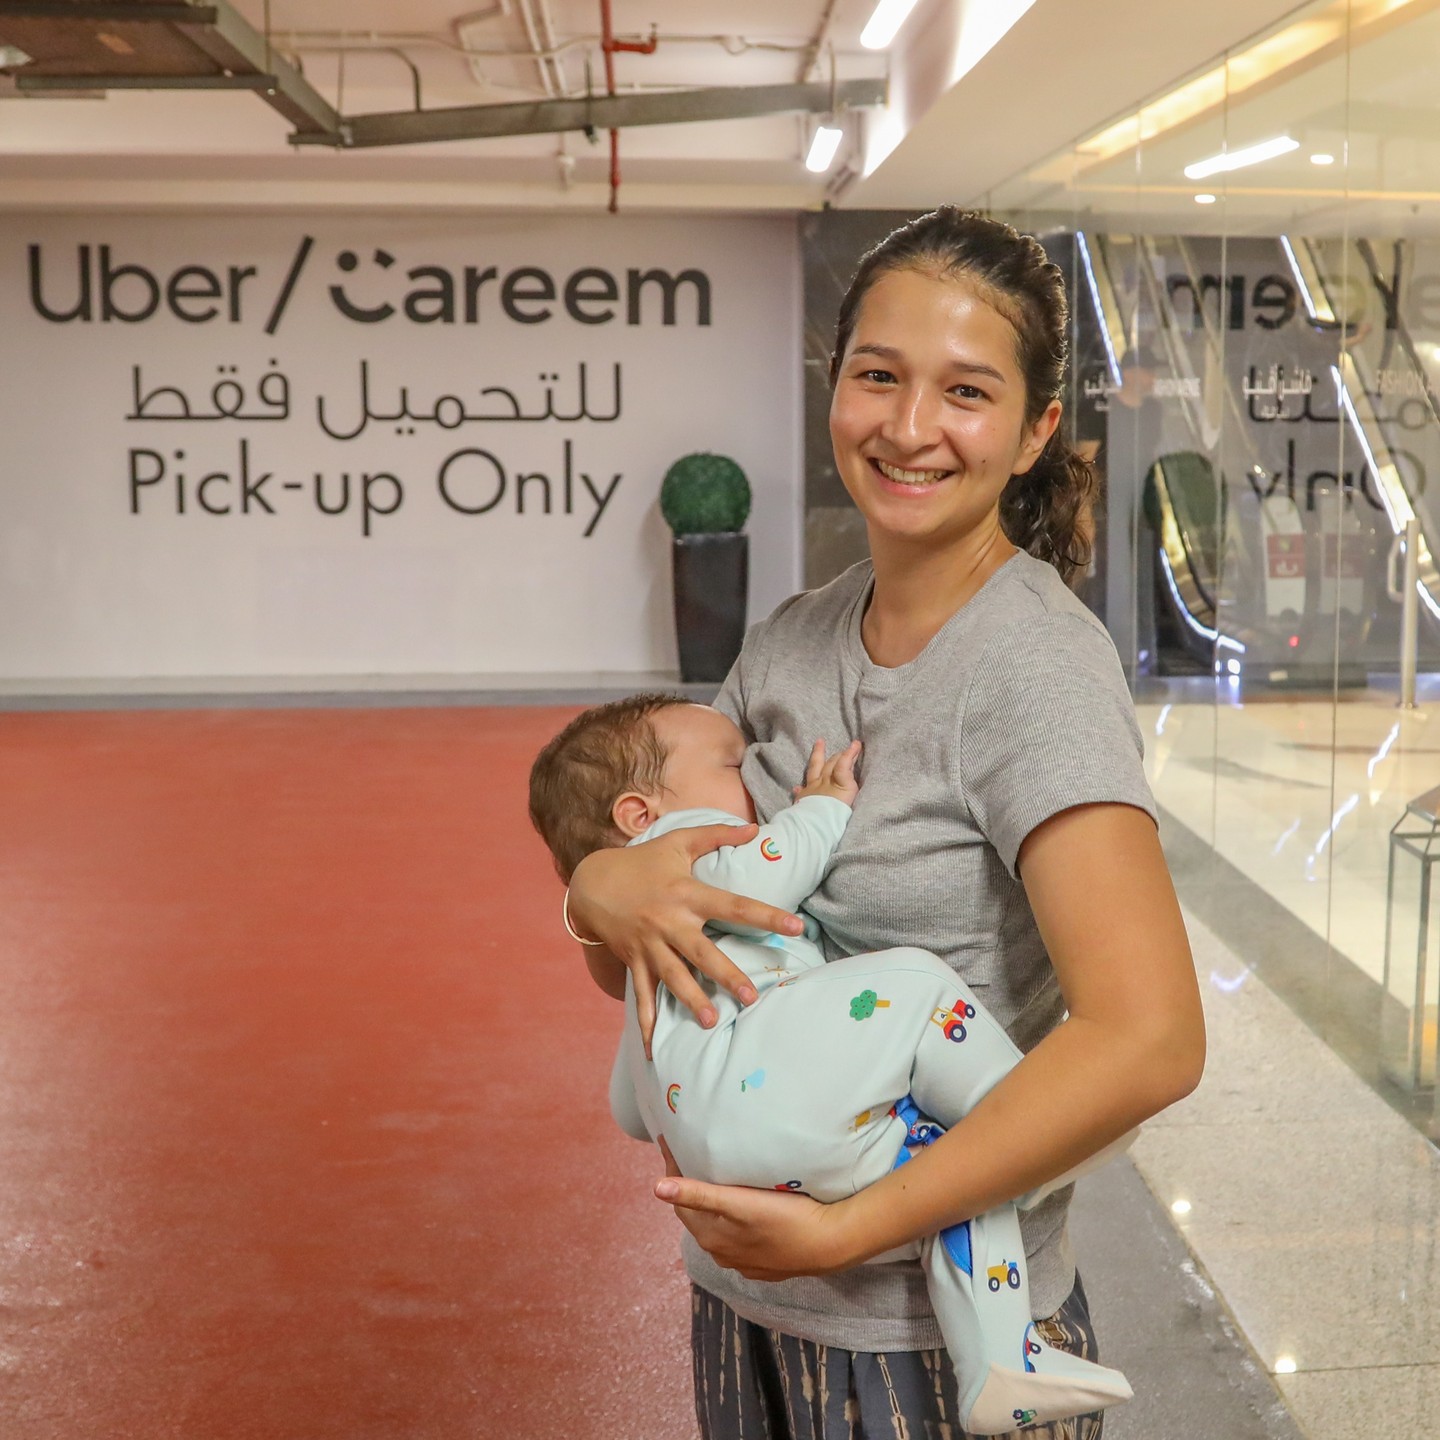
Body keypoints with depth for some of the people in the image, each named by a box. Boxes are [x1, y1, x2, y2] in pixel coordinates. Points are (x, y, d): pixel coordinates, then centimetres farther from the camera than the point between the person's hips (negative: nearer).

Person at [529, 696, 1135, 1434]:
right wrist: (821, 807, 5)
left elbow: (631, 1110, 43)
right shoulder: (675, 838, 15)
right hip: (740, 1085, -9)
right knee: (911, 982, -13)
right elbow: (752, 879, -10)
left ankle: (997, 1371, -5)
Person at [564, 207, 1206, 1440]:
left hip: (935, 1336, -6)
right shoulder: (790, 646, 2)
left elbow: (1146, 1039, -28)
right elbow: (617, 967, 7)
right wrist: (605, 889, -16)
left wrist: (846, 1229, -25)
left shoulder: (1038, 666, -18)